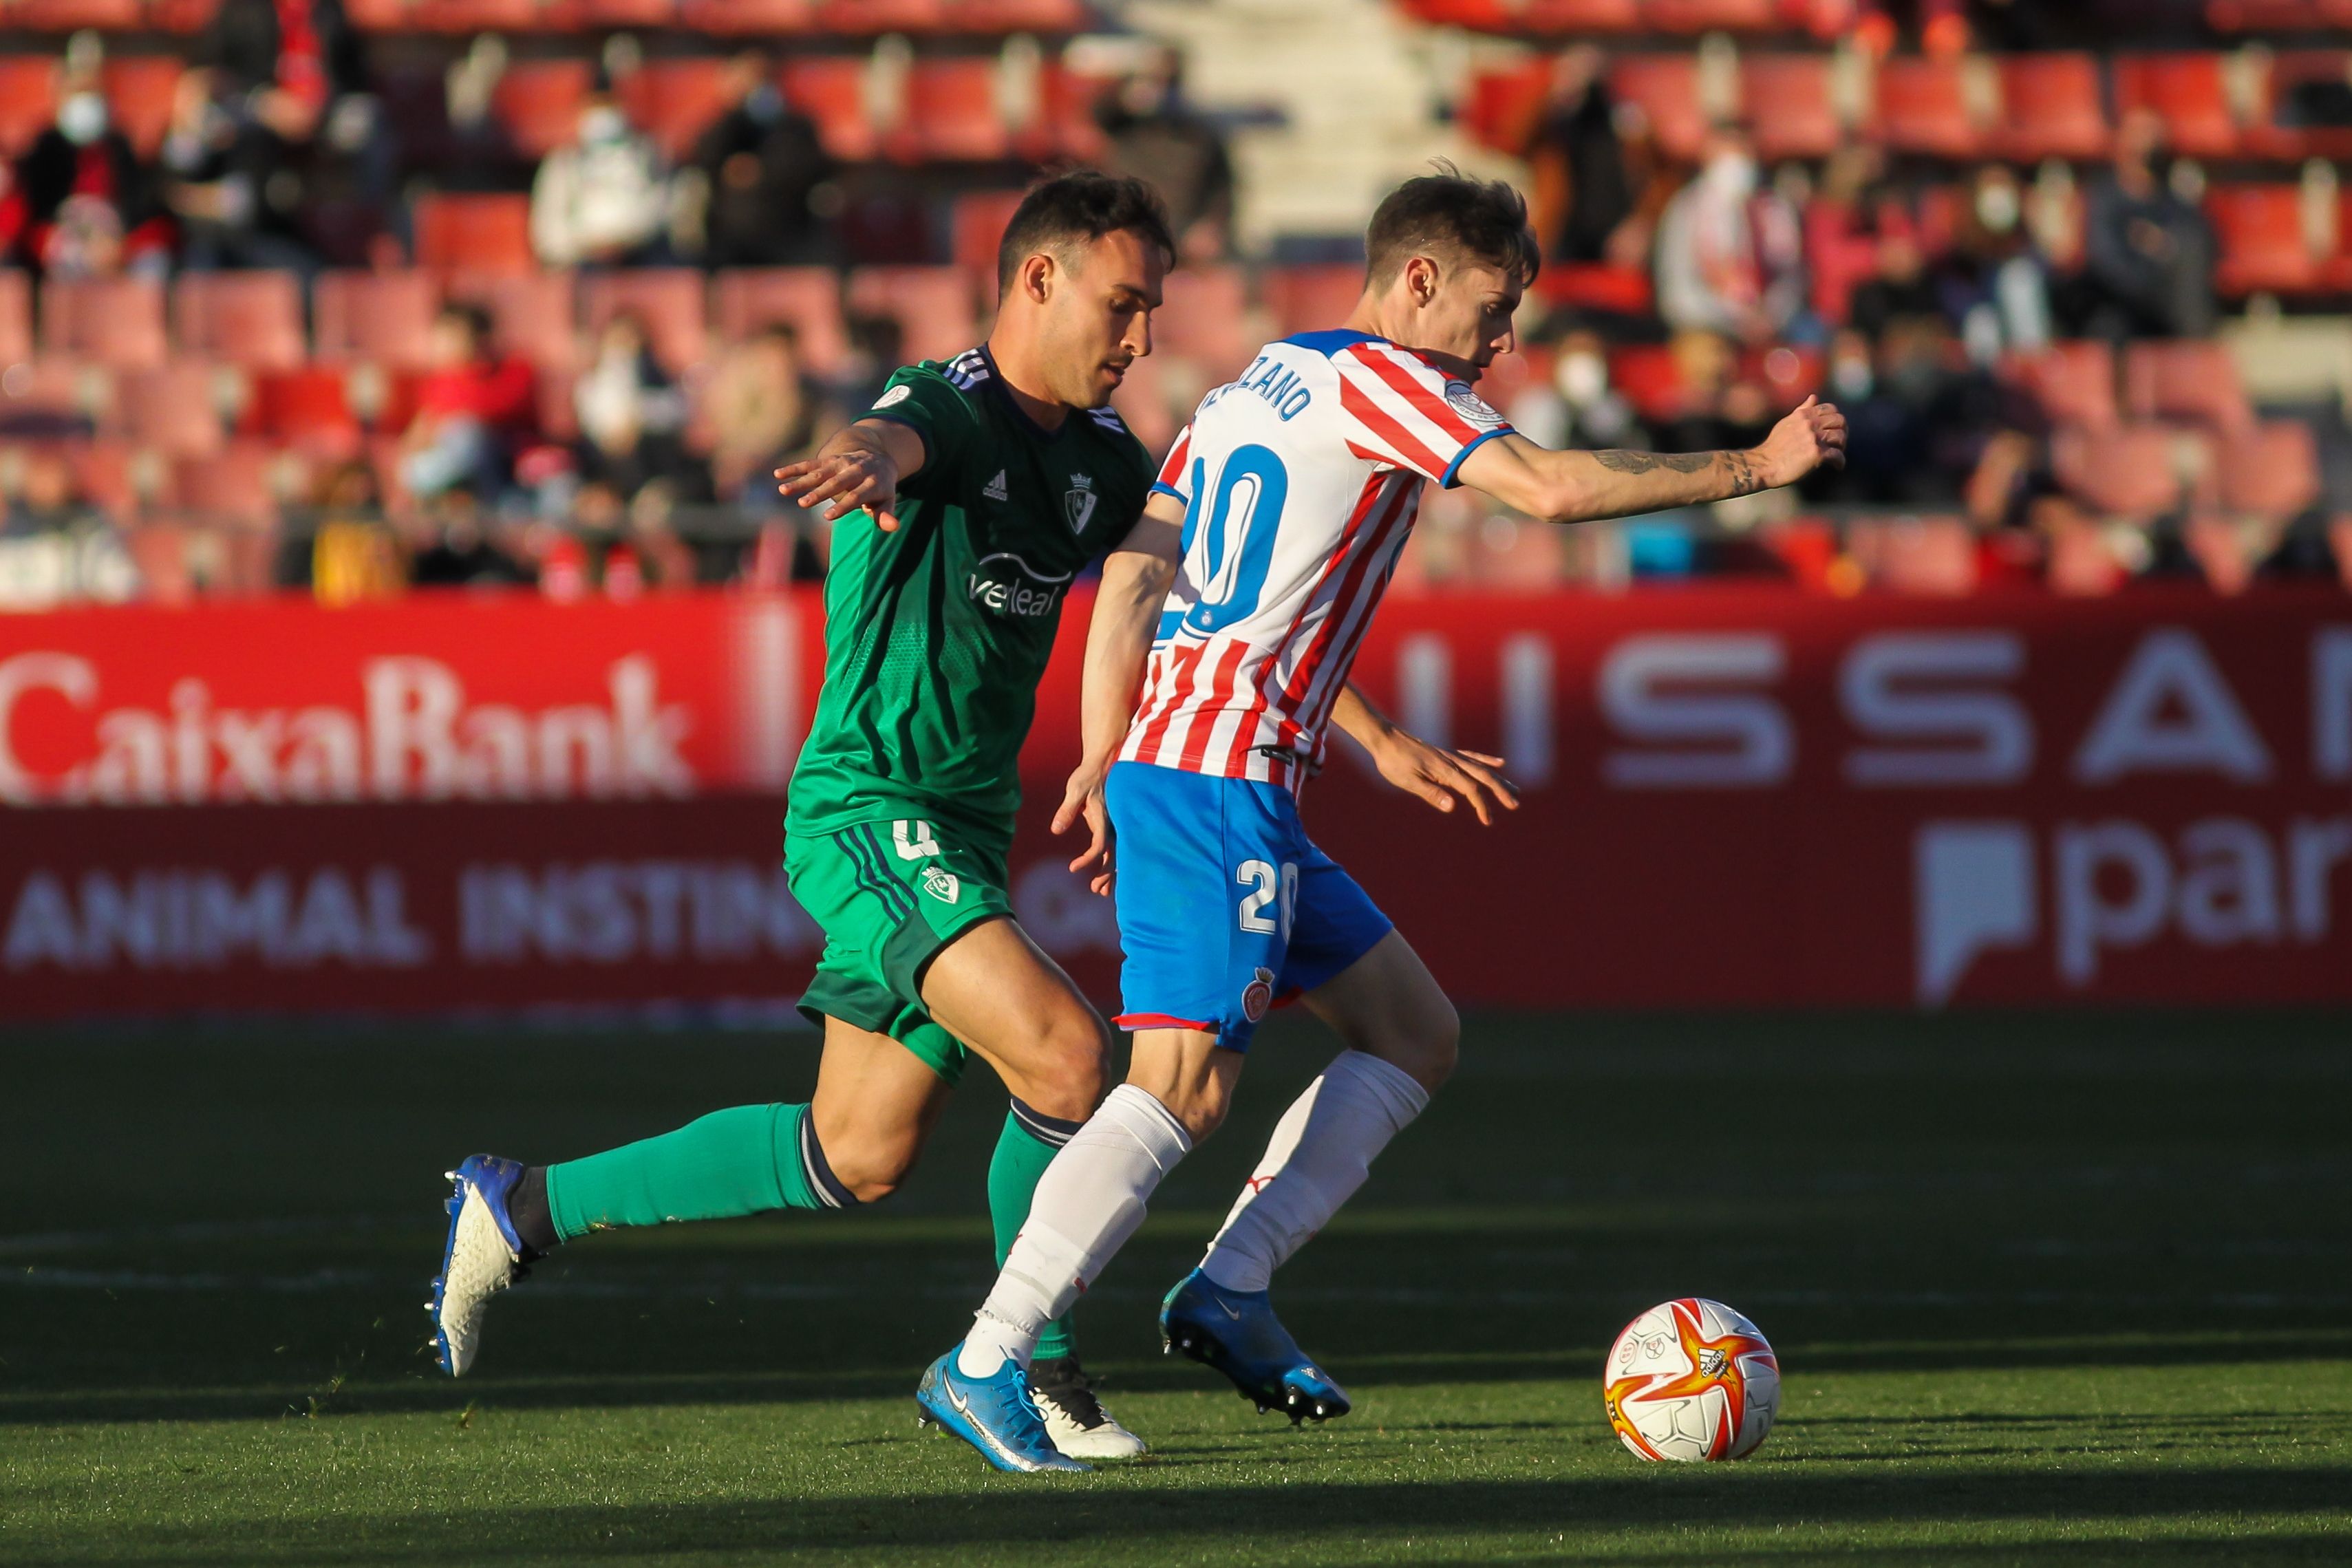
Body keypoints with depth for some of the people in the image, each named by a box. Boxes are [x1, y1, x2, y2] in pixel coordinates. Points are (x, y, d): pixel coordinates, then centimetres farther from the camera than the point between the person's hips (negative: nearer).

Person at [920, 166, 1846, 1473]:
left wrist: (1103, 761, 19)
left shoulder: (1255, 386, 21)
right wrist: (1753, 467, -10)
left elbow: (1132, 577, 19)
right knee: (1187, 1085, -16)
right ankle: (983, 1367, -18)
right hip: (1220, 784, -10)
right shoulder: (1377, 378, -6)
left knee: (1417, 1034, 12)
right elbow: (1549, 488, -18)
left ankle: (1231, 1289, 5)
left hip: (1165, 764, 10)